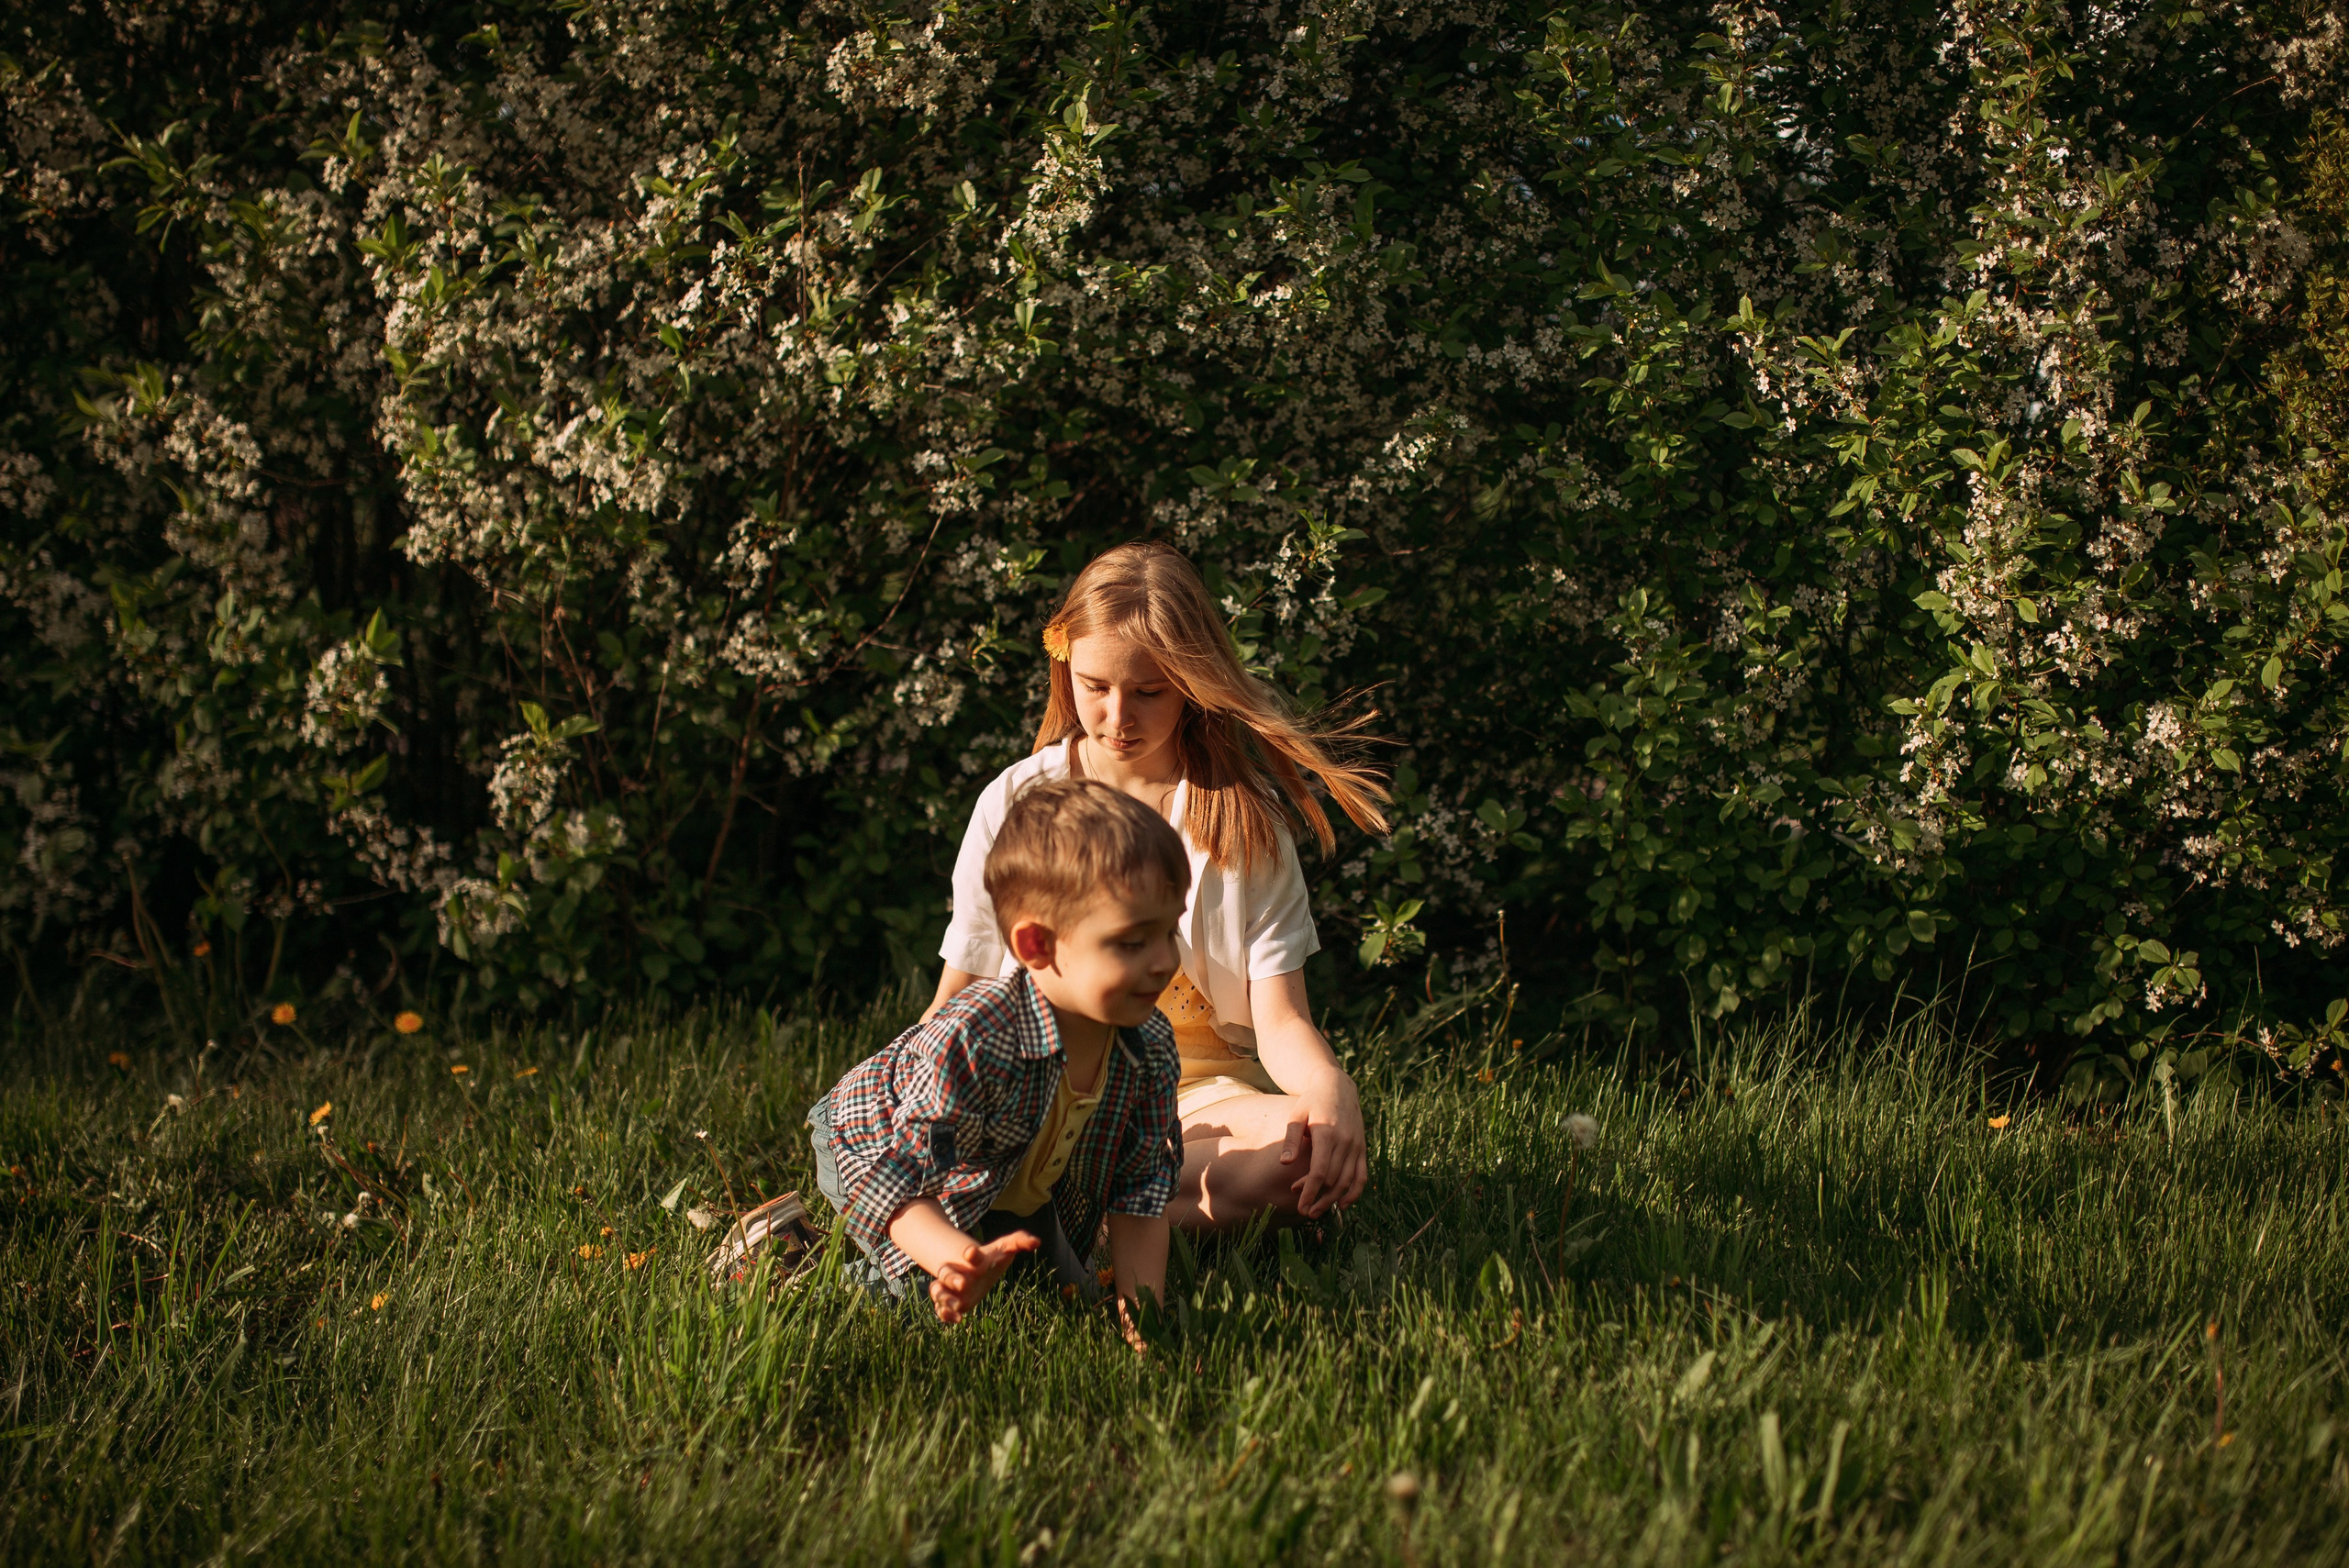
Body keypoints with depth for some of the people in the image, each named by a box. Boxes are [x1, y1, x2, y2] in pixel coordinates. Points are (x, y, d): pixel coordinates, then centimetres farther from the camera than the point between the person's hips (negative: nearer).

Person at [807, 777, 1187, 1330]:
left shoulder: (1151, 1046, -25)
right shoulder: (971, 1040, -46)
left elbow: (1140, 1191, -16)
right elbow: (889, 1184, -45)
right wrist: (963, 1260, -62)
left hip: (1025, 1190, 6)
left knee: (1072, 1299, 10)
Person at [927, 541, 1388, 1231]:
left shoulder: (1244, 821, 0)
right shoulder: (1013, 805, 3)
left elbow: (1280, 1022, -5)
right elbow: (957, 1001, 8)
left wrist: (1329, 1085, -29)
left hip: (1197, 1089, 0)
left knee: (1323, 1156, -36)